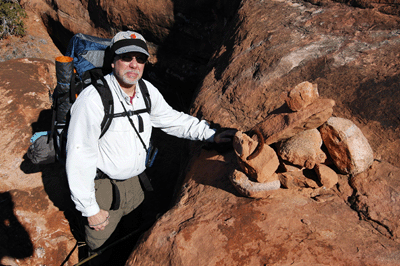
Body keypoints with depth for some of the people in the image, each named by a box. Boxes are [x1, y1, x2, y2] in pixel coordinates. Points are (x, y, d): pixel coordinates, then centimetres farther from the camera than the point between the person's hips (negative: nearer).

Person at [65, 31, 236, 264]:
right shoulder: (93, 99, -26)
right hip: (103, 185, -6)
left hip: (134, 181, 6)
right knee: (100, 245, 13)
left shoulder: (147, 91, -6)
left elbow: (172, 118, 8)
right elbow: (79, 158, -22)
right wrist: (90, 209, -17)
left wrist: (211, 135, -2)